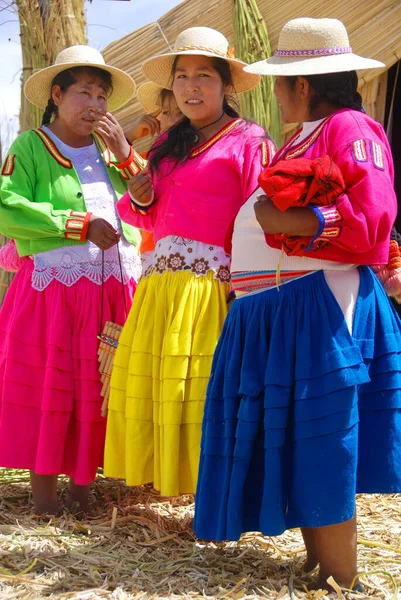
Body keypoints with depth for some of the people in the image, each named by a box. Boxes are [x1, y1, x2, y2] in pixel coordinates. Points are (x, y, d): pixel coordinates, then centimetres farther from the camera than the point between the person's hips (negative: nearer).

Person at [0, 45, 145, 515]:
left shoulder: (110, 149, 16)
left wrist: (125, 155, -3)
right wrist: (80, 225, -13)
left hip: (117, 286, 4)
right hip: (53, 287, -4)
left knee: (97, 386, 7)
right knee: (46, 385, -1)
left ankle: (82, 483, 19)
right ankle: (42, 483, 11)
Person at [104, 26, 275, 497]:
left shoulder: (248, 141, -1)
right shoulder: (168, 146, 21)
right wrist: (139, 201, 4)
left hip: (214, 284, -7)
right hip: (159, 283, 7)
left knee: (202, 390, -8)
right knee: (149, 385, 3)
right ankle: (169, 484, 14)